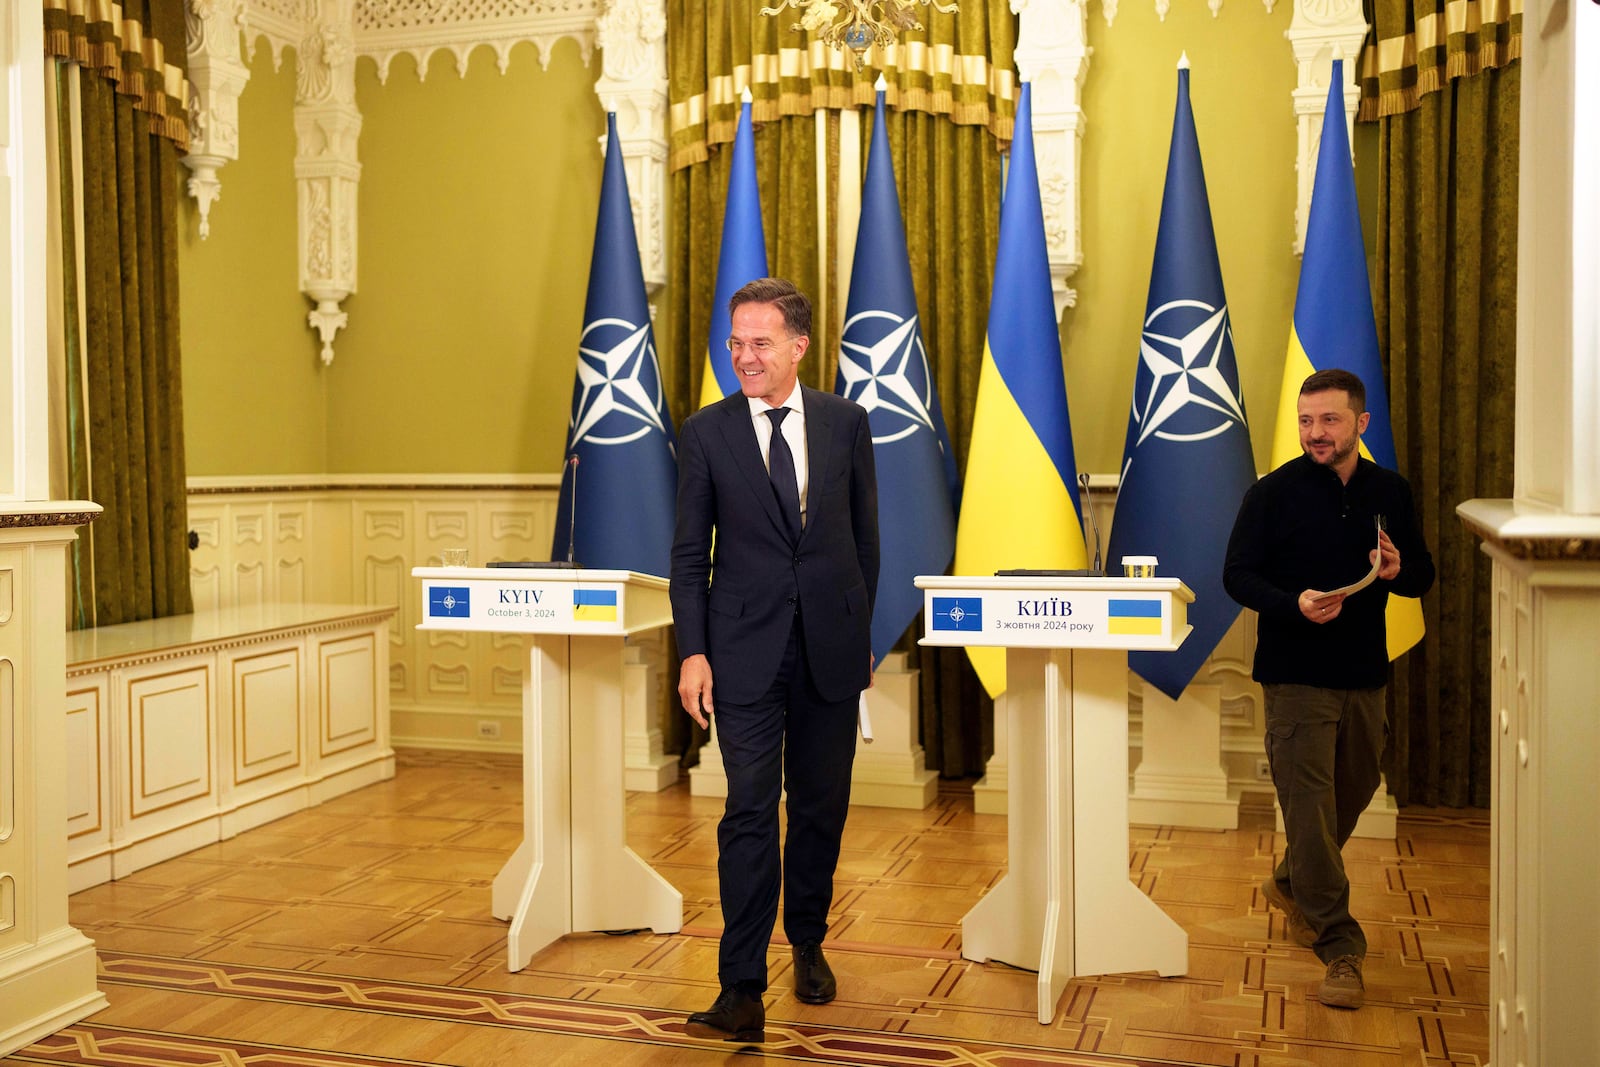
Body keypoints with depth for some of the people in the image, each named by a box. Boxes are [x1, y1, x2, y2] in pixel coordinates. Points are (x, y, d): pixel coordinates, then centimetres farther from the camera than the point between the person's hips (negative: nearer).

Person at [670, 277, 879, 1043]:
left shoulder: (846, 422, 3)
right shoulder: (707, 433, -1)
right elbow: (690, 552, 1)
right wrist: (692, 653, -5)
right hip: (746, 652, -2)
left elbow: (864, 535, 9)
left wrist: (863, 631, 10)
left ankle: (808, 943, 34)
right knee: (749, 814, -3)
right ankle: (742, 989, 2)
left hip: (831, 647, 2)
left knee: (821, 807, 12)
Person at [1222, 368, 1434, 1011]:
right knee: (1311, 806, -6)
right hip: (1296, 675, -5)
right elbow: (1238, 576, -6)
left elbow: (1423, 575, 12)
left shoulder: (1390, 493, 6)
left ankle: (1290, 885, 42)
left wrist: (1397, 571, -12)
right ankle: (1340, 948, 0)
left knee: (1353, 793, 17)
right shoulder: (1273, 493, -6)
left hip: (1364, 674, 5)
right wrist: (1295, 604, -23)